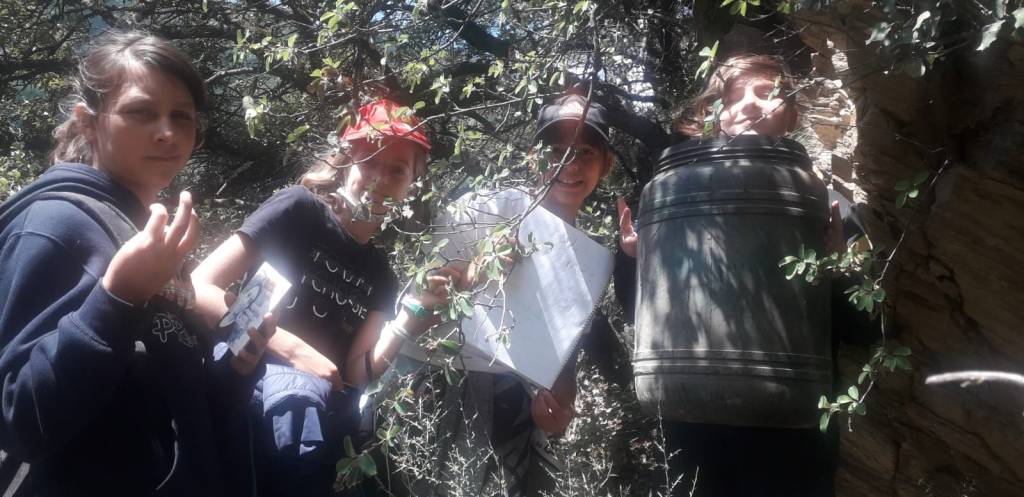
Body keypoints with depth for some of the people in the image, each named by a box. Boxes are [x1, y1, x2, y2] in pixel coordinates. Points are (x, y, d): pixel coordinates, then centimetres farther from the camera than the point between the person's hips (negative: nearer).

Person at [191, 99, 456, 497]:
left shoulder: (381, 275, 12)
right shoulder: (299, 208, -4)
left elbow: (356, 374, 2)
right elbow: (199, 288, -10)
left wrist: (415, 311, -10)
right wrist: (292, 349, -15)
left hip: (317, 409, 5)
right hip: (245, 377, -5)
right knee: (300, 394, -34)